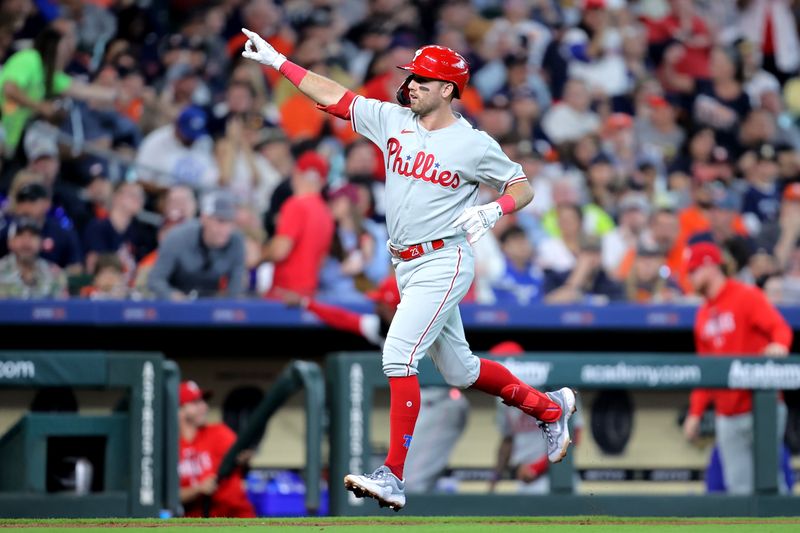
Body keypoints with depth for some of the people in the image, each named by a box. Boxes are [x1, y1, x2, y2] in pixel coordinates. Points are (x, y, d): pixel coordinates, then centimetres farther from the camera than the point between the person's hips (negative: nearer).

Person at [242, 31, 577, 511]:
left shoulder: (474, 144, -9)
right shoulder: (392, 120, 6)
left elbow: (522, 187, -2)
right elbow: (335, 97, 8)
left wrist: (493, 211, -22)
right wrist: (277, 61, 4)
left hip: (444, 263, -7)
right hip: (406, 267, 7)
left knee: (399, 354, -21)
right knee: (459, 369, 17)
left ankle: (393, 478, -22)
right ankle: (550, 407, 38)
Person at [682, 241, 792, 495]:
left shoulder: (747, 297, -3)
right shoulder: (703, 314, 18)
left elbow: (779, 327, -16)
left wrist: (780, 344, -39)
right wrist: (695, 413, 15)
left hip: (761, 408, -6)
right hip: (728, 414, 6)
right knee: (738, 485, 1)